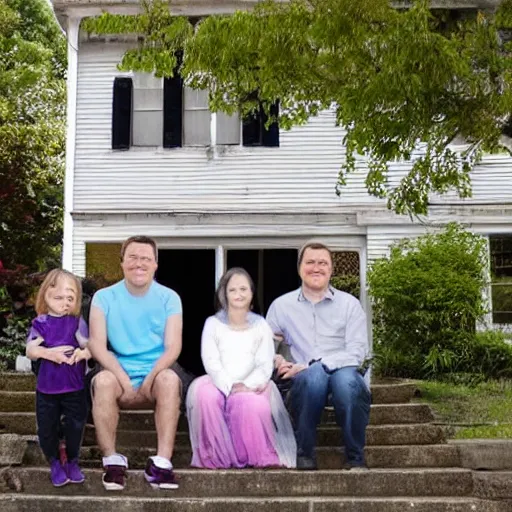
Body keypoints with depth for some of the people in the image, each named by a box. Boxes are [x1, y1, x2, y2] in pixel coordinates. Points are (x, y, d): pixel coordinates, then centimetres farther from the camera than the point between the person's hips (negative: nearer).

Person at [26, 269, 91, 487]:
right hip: (46, 387, 1)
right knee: (47, 428, 6)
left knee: (75, 426, 5)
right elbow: (30, 350, -12)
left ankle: (72, 462, 26)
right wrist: (49, 353, -32)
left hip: (74, 387, -1)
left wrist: (83, 353, -33)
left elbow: (89, 347, -10)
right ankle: (55, 464, 27)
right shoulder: (40, 323, -2)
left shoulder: (77, 322, -2)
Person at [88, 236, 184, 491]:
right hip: (119, 375, 0)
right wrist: (124, 378, -22)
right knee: (103, 380, -33)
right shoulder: (104, 297, 2)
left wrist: (151, 377, -23)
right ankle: (112, 460, -22)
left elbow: (173, 347, -6)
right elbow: (97, 344, -8)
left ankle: (162, 462, -31)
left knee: (170, 378, -33)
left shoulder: (169, 298, 2)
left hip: (156, 375, 0)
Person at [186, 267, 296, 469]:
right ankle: (215, 456, -21)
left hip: (251, 386, 0)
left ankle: (261, 457, -16)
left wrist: (247, 386, -17)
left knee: (254, 404, -36)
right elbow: (211, 362, -2)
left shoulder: (260, 325, 13)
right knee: (205, 395, -34)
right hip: (219, 384, 1)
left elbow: (265, 364, 3)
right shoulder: (213, 323, 11)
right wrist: (230, 387, -20)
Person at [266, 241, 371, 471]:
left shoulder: (349, 303, 7)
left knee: (346, 378, -37)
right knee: (314, 375, -36)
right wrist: (276, 359, -12)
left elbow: (357, 352, -5)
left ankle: (355, 457, -16)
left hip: (344, 374, 0)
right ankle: (304, 453, -18)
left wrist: (307, 366, -15)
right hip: (305, 382, 0)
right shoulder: (281, 305, 12)